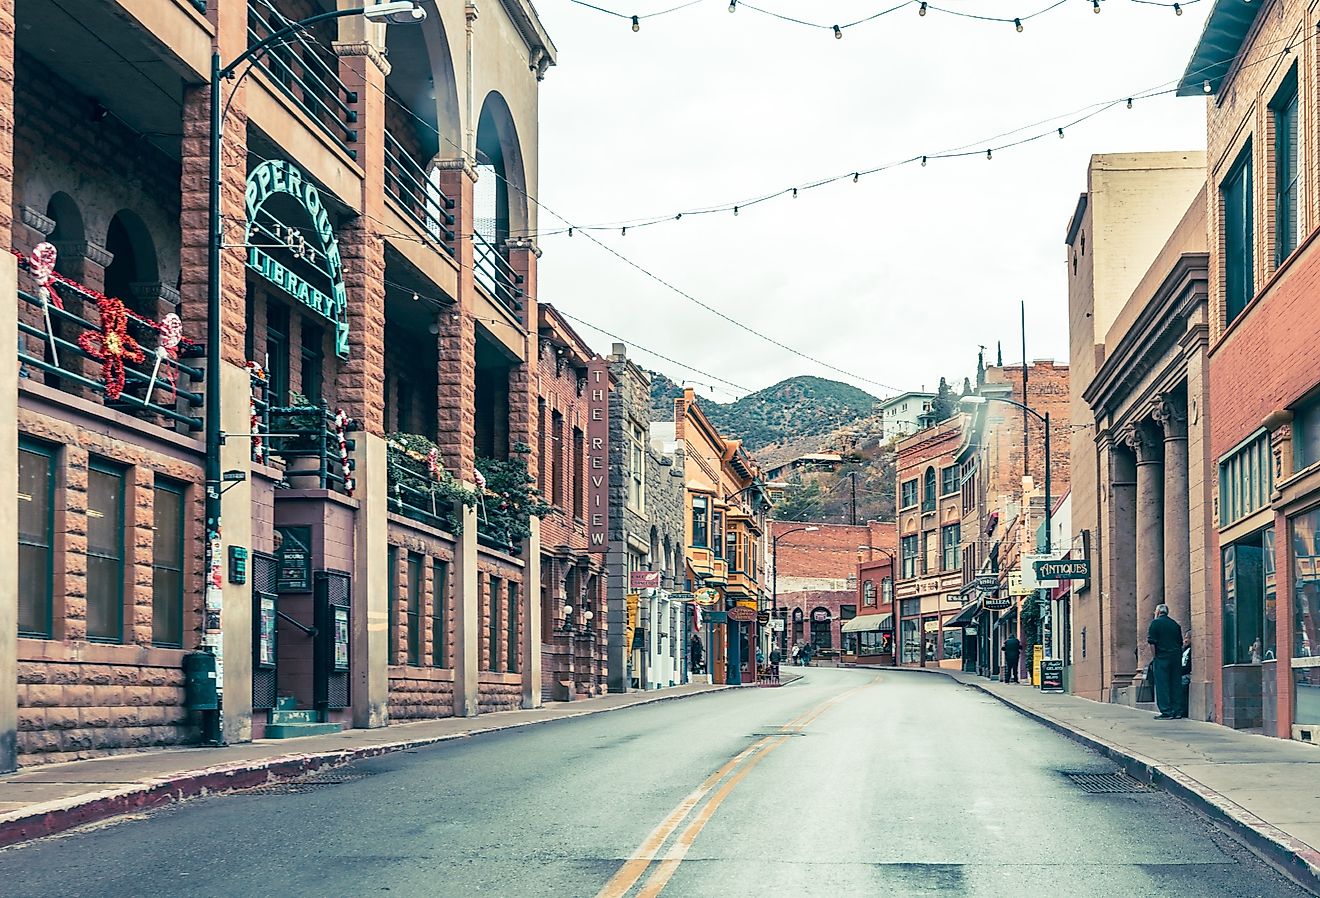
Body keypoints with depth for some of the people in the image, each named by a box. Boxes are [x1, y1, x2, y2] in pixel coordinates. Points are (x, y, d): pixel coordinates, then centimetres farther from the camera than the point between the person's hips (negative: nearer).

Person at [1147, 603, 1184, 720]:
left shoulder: (1155, 623, -2)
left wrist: (1154, 657, -4)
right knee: (1175, 684, 8)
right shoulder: (1175, 624, 15)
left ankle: (1166, 712, -8)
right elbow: (1180, 643, 16)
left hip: (1162, 658, -5)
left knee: (1162, 685, -3)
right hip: (1176, 657, 5)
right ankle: (1176, 711, 8)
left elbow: (1152, 643, -9)